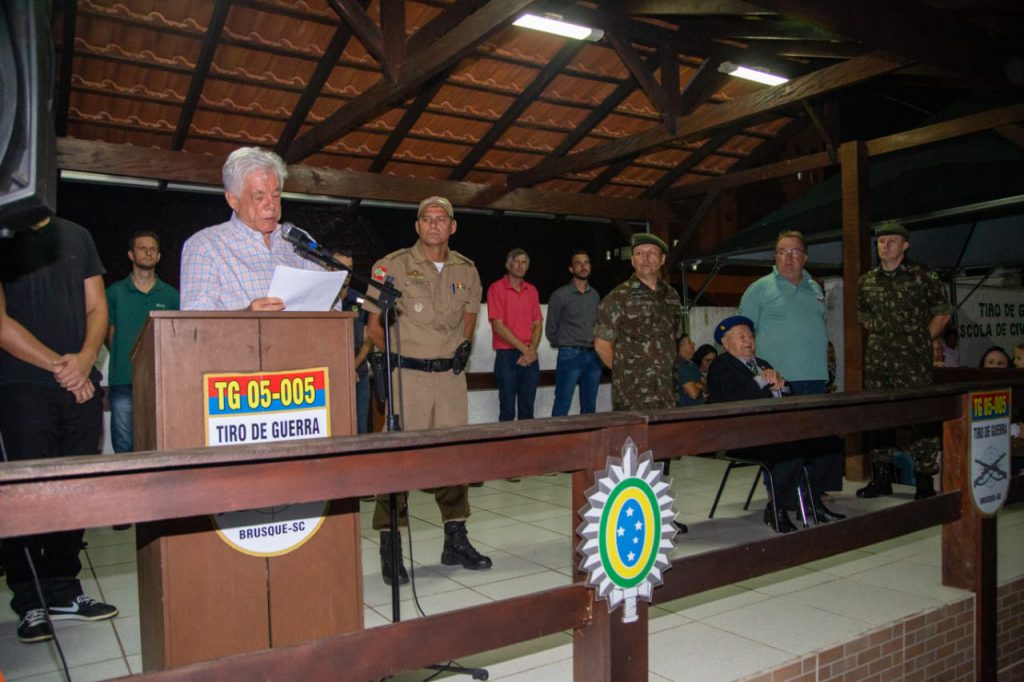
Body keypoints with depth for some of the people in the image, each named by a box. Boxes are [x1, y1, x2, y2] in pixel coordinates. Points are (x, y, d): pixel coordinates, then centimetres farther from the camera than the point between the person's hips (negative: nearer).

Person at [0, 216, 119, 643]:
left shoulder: (76, 236, 13)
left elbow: (97, 309, 10)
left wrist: (84, 359, -8)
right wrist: (58, 365, -11)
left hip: (82, 385, 4)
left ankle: (63, 591, 19)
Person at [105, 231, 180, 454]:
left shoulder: (171, 295, 11)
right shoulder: (115, 292, 9)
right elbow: (109, 335, 13)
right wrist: (127, 359, 4)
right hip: (123, 382, -1)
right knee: (124, 447, 1)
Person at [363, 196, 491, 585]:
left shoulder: (466, 270, 11)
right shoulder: (393, 266, -2)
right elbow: (373, 326, 1)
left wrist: (465, 343, 8)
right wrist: (393, 353, -9)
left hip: (450, 375, 5)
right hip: (407, 374, -4)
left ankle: (456, 541, 25)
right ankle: (390, 548, 8)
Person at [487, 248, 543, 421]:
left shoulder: (532, 290, 12)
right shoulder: (496, 288, -4)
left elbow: (538, 324, 10)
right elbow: (498, 326, -10)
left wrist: (532, 349, -7)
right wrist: (524, 349, -12)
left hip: (530, 357, 5)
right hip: (507, 355, -5)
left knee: (527, 410, 9)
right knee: (507, 410, -1)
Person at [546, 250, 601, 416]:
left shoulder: (595, 295, 12)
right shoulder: (560, 295, -3)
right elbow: (551, 330, 2)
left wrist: (595, 347, 8)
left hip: (593, 357, 5)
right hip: (570, 356, -5)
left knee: (589, 407, 10)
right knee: (562, 407, -5)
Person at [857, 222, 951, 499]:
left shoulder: (923, 277, -1)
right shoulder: (866, 281, 10)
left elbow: (942, 313, 5)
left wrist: (922, 340, -1)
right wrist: (882, 338, 12)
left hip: (914, 361, -4)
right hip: (877, 361, 4)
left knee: (920, 417, -4)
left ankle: (924, 481, 6)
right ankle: (881, 478, 18)